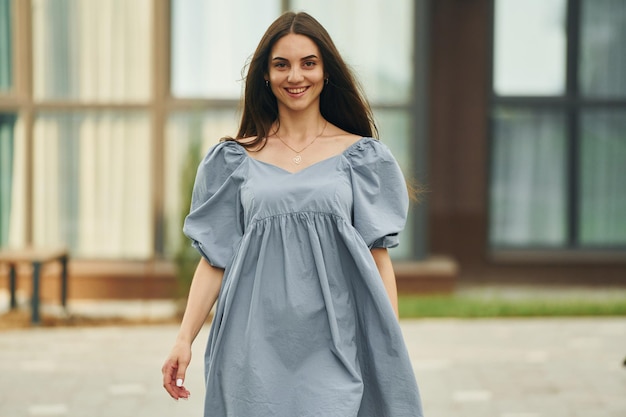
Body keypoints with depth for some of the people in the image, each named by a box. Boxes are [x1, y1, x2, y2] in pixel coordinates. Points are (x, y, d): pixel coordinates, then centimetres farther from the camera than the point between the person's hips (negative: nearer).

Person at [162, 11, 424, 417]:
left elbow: (378, 257, 4)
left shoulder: (360, 157, 7)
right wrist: (184, 339, -2)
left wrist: (391, 350, -4)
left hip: (332, 345, -1)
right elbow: (215, 259, 8)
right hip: (258, 346, 1)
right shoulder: (236, 160, 9)